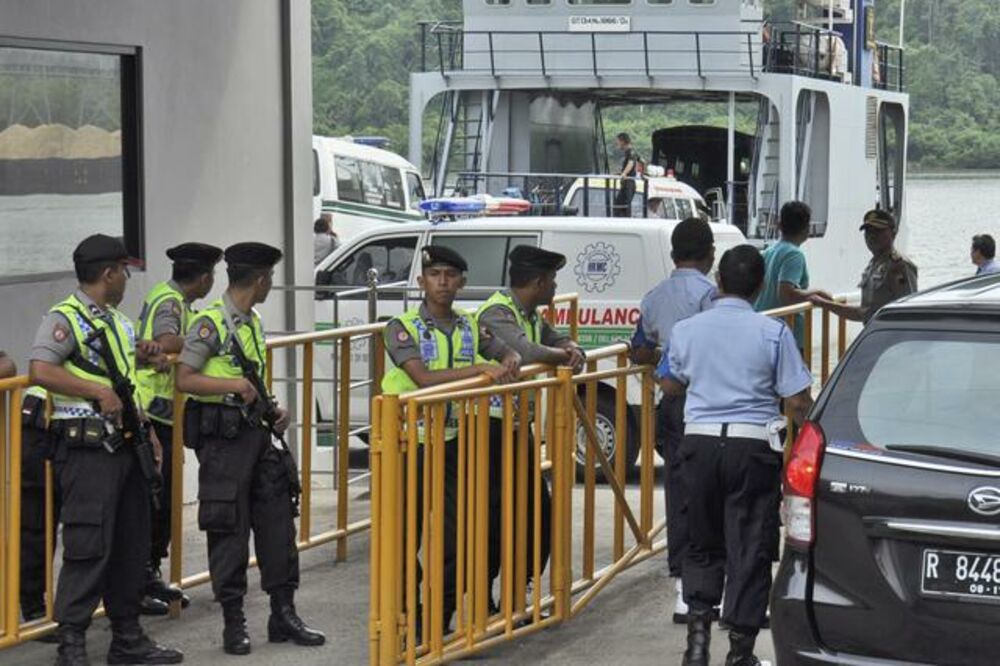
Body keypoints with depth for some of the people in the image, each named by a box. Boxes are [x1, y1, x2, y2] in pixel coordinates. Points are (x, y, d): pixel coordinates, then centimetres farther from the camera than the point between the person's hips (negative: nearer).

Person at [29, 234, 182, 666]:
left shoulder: (120, 322, 19)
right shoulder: (65, 318, -9)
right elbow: (41, 371, -22)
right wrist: (100, 392, -22)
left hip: (124, 447, 9)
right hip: (87, 449, -9)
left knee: (131, 545, 12)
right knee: (88, 546, -10)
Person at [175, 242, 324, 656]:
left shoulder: (253, 322, 15)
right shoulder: (212, 322, -12)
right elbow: (184, 379, -16)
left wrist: (273, 410, 8)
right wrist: (235, 385, -24)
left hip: (256, 431, 8)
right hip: (222, 433, -8)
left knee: (277, 520, 8)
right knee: (229, 529, -2)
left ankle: (283, 614, 15)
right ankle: (233, 622, 6)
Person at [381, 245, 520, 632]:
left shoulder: (469, 327, 8)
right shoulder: (403, 327, -8)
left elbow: (509, 353, 14)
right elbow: (423, 378, -21)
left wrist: (508, 364, -12)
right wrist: (482, 370, -25)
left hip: (453, 439, 5)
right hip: (411, 440, -5)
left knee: (458, 531, 4)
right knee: (406, 532, 2)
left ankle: (441, 618, 14)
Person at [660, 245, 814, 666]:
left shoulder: (686, 330, 3)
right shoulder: (773, 333, -6)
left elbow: (670, 385, 19)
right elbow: (797, 401, -6)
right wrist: (807, 426, 15)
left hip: (700, 442, 3)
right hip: (752, 446, -3)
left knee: (703, 541, 17)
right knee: (749, 548, 4)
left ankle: (698, 629, 5)